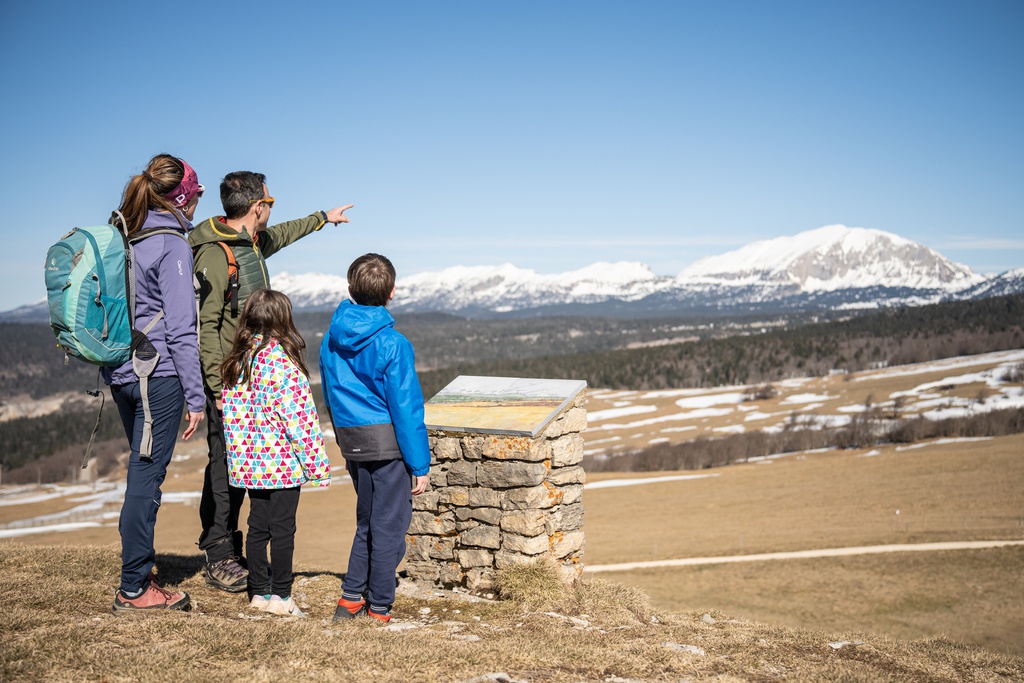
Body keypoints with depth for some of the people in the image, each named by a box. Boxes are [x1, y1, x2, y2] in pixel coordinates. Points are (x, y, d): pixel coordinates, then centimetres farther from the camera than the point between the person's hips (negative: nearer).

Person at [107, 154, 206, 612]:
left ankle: (140, 575, 24)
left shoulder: (123, 236, 12)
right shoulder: (172, 245, -11)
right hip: (159, 374, -8)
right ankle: (133, 588, 5)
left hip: (120, 372, 8)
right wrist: (195, 397, -12)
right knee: (146, 477, -2)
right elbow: (180, 328, -14)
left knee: (143, 473, 17)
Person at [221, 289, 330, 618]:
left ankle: (259, 591, 21)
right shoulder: (283, 361, -15)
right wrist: (316, 462, -10)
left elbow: (230, 411, 11)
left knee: (258, 525, 13)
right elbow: (299, 416, -16)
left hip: (248, 461, 7)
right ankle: (281, 596, 8)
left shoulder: (236, 362, 6)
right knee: (283, 528, 2)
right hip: (283, 461, -7)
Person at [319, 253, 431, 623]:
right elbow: (406, 407, -14)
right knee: (389, 527, 4)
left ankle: (351, 599, 23)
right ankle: (378, 611, 12)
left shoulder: (331, 339, 5)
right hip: (388, 443, -6)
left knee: (368, 523, 21)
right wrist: (420, 465, -9)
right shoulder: (392, 344, -15)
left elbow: (330, 396, 13)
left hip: (352, 442, 7)